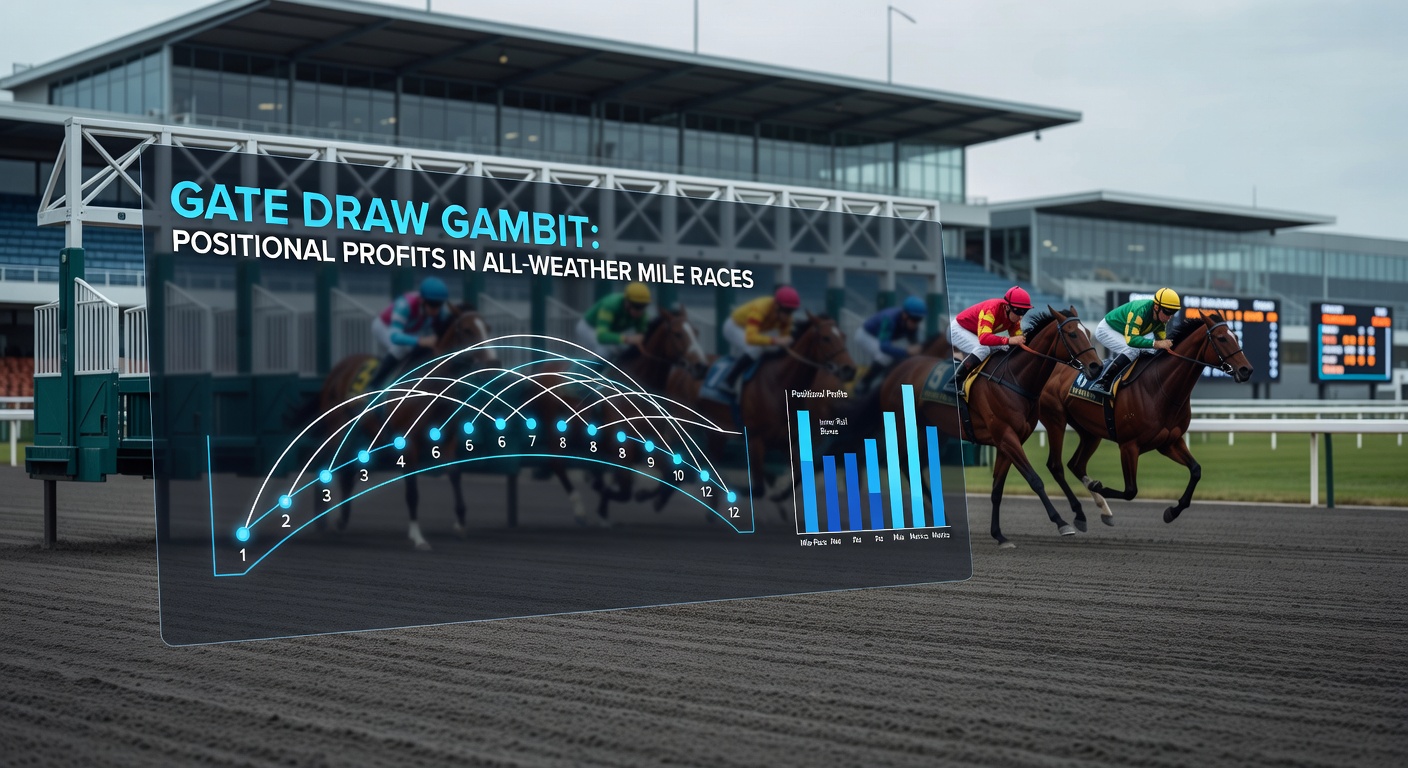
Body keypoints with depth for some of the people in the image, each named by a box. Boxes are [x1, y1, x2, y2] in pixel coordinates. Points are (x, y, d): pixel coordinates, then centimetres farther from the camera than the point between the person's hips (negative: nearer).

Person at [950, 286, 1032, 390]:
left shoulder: (1014, 316, -11)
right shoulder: (992, 309, -36)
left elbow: (1017, 339, -11)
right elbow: (983, 338, -49)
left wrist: (1025, 340, -34)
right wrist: (1009, 340, -58)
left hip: (974, 335, 9)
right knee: (983, 349, -32)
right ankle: (955, 382, -24)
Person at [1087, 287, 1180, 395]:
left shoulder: (1161, 315, -14)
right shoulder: (1140, 310, -38)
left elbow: (1161, 339, -7)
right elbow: (1131, 339, -47)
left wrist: (1168, 344, -29)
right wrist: (1156, 344, -57)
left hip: (1123, 334, 9)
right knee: (1133, 351, -30)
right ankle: (1101, 384, -29)